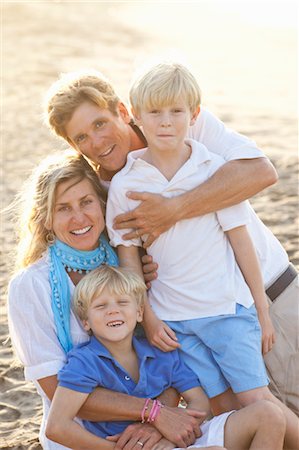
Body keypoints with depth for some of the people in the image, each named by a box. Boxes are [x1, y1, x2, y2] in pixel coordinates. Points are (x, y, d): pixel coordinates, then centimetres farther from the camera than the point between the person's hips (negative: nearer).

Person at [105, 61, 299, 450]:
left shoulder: (214, 168, -5)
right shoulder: (123, 185, -4)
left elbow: (240, 240, -3)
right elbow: (128, 256, 1)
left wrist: (261, 309, 0)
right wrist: (148, 318, -1)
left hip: (228, 306, -1)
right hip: (172, 318, 2)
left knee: (256, 398, -5)